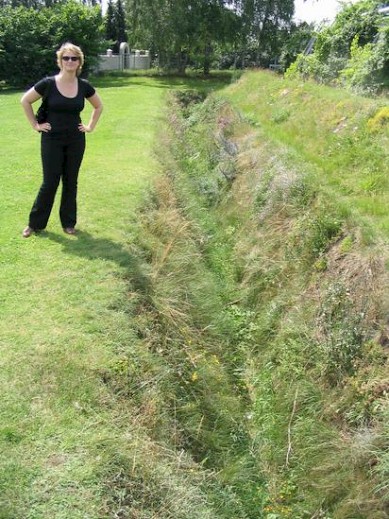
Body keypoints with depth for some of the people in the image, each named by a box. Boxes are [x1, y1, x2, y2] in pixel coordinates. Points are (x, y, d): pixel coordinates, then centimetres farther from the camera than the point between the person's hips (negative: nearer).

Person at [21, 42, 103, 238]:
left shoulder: (84, 86, -2)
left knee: (70, 182, 9)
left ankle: (68, 223, 22)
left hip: (76, 141, 3)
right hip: (52, 140, -3)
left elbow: (99, 106, 16)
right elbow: (25, 101, 2)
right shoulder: (48, 83, -9)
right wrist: (35, 124, 0)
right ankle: (35, 223, 15)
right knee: (50, 182, 0)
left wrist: (91, 126, 8)